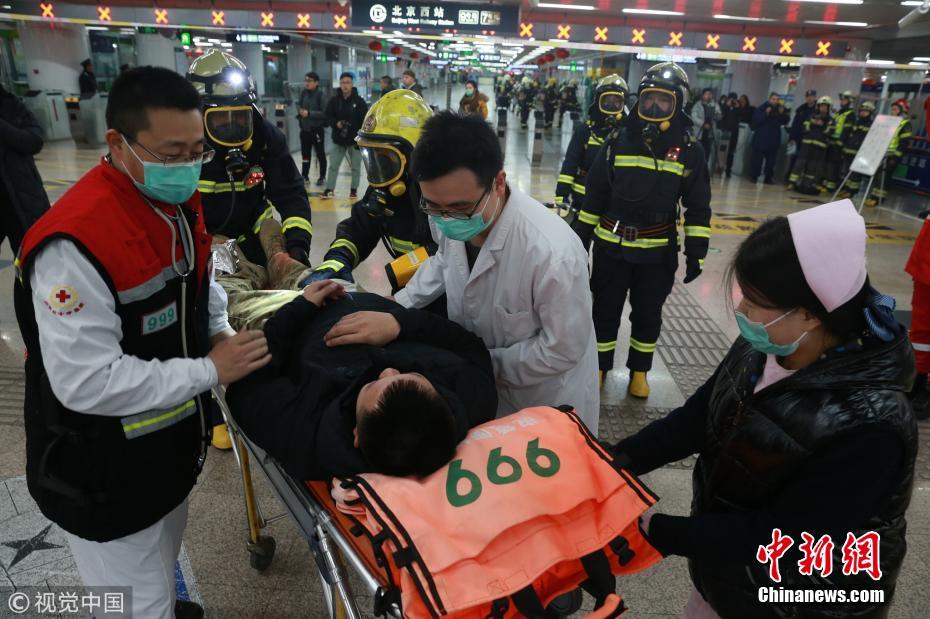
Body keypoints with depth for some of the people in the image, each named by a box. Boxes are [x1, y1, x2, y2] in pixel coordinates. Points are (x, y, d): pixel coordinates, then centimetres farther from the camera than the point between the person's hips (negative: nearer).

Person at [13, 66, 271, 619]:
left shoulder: (180, 203, -2)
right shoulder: (75, 242, -30)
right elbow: (87, 383, -30)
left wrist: (219, 332, -4)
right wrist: (209, 371, -25)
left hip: (171, 445, 8)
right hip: (107, 475, -8)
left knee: (162, 573, 33)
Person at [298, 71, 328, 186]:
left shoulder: (321, 94, -13)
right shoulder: (304, 92, 2)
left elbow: (324, 113, -18)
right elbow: (299, 104, 16)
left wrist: (309, 113, -22)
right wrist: (300, 110, -6)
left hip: (317, 129, -5)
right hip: (305, 128, 5)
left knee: (320, 154, 9)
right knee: (305, 153, 10)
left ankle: (322, 177, 19)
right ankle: (304, 176, 19)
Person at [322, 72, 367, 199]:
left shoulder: (359, 101, -6)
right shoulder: (334, 100, 0)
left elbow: (365, 121, -5)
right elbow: (328, 116, 8)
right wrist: (336, 123, -11)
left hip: (355, 140, -2)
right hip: (338, 140, 2)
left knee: (356, 167, 7)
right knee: (333, 166, 3)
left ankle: (354, 189, 18)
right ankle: (329, 189, 7)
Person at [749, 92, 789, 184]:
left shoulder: (780, 109, 8)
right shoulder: (761, 108, -4)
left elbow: (785, 122, 5)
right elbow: (756, 119, -15)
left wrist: (782, 114, -11)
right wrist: (766, 114, -24)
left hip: (774, 139, 4)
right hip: (761, 138, -4)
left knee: (771, 160, 4)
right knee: (757, 158, -4)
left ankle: (769, 178, 9)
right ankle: (753, 176, 3)